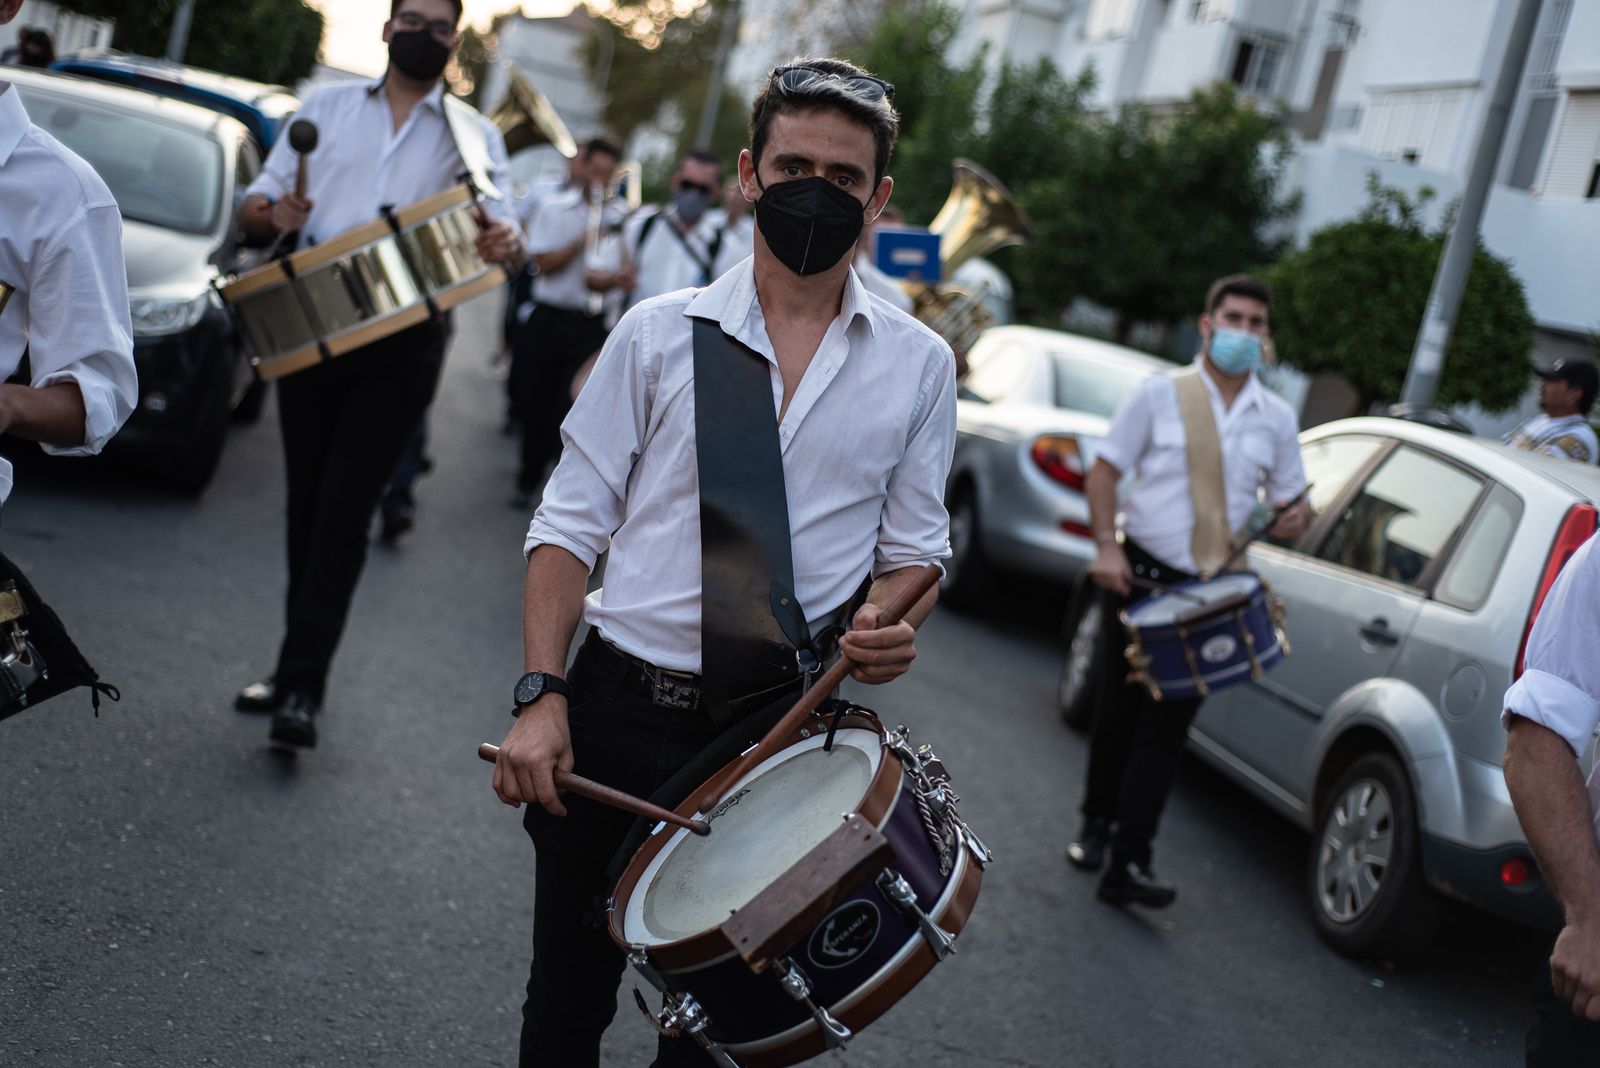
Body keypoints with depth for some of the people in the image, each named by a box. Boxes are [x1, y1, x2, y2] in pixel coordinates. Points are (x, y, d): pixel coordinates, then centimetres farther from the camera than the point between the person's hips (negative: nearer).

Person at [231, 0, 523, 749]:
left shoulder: (472, 136, 10)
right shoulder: (328, 106, 15)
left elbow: (500, 226, -3)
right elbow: (253, 207, 12)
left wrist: (504, 243, -28)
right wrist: (274, 215, -12)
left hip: (404, 343, -3)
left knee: (343, 514, -8)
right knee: (306, 505, 8)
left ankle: (301, 685, -5)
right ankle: (299, 669, 20)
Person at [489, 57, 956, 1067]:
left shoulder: (918, 365, 4)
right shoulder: (661, 333, 1)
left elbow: (915, 547, 11)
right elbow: (570, 524, 2)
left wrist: (889, 619, -13)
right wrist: (541, 697, -9)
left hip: (784, 726, 0)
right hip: (621, 705, 0)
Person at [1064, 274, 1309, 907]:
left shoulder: (1276, 420, 9)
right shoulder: (1160, 395, 1)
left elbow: (1289, 499, 15)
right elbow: (1104, 471, 1)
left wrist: (1295, 518, -10)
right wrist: (1107, 545, -13)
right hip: (1138, 575, -1)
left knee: (1166, 725, -3)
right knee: (1119, 710, 9)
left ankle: (1129, 862, -3)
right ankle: (1097, 825, 32)